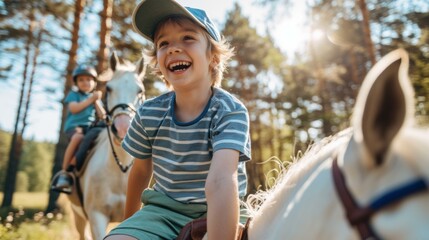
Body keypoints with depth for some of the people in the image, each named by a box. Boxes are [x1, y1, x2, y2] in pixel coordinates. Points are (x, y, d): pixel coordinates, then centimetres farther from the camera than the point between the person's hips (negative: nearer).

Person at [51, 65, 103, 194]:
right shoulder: (74, 94, 13)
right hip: (74, 126, -4)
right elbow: (74, 108, -8)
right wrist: (91, 99, -9)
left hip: (90, 127, 5)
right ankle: (64, 172, -29)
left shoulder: (95, 96, 24)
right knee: (78, 137, -39)